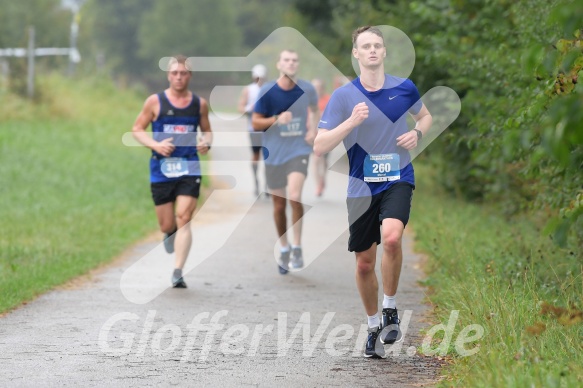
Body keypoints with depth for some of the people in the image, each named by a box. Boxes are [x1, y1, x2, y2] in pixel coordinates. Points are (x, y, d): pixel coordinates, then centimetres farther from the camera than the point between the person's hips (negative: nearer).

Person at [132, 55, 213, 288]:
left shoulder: (200, 104, 6)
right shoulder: (155, 102, 0)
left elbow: (207, 130, 19)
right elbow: (137, 129, 4)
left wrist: (207, 142, -4)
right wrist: (155, 145, -13)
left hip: (189, 169, 0)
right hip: (161, 170, 0)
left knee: (184, 219, -15)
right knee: (167, 225, 6)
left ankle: (178, 272, -15)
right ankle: (170, 234, 45)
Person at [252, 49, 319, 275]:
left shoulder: (306, 89, -1)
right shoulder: (268, 92, -6)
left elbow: (314, 109, 19)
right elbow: (255, 123, -3)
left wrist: (313, 129, 2)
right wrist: (277, 119, -20)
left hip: (299, 151, -1)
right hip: (274, 153, 1)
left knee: (295, 197, -21)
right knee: (279, 205, 9)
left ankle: (297, 250, -10)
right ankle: (284, 249, 29)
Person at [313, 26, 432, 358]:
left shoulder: (405, 88, 0)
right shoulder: (343, 96, -5)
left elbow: (425, 116, 22)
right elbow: (320, 147, -10)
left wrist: (417, 133, -1)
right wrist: (351, 122, -23)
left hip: (398, 179, -1)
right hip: (362, 186, 1)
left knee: (391, 237, -29)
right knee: (364, 262, 7)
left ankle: (391, 309, -7)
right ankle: (374, 326, 29)